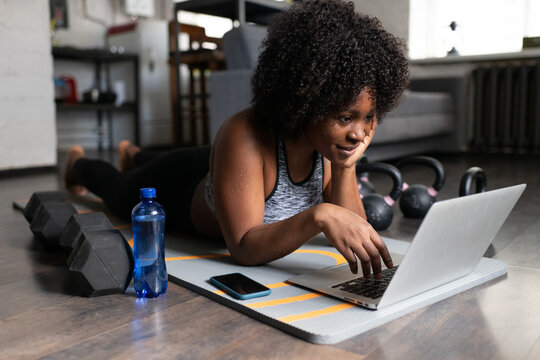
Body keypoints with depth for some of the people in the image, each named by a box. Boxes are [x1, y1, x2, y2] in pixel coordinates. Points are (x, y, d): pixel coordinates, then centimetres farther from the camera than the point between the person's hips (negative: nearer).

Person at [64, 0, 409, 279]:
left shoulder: (335, 139, -29)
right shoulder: (245, 137, -48)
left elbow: (347, 234, -26)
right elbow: (244, 249, -50)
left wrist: (345, 168, -41)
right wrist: (318, 215, -64)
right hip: (179, 185, -5)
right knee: (116, 190, 31)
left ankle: (133, 154, 74)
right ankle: (78, 162, 64)